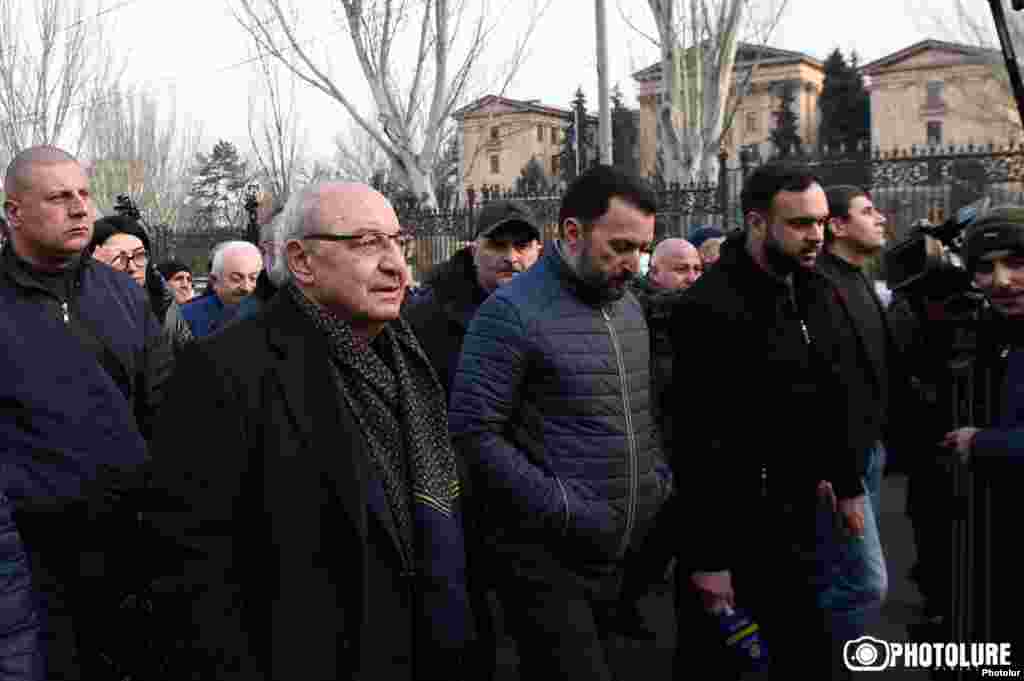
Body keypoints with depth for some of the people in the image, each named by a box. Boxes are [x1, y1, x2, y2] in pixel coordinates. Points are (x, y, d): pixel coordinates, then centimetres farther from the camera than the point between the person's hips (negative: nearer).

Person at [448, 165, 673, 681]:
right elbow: (473, 433, -19)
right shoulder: (513, 311, -15)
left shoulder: (627, 305, 10)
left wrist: (656, 476, 6)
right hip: (545, 556, -7)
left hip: (619, 555, 7)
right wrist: (563, 509, -20)